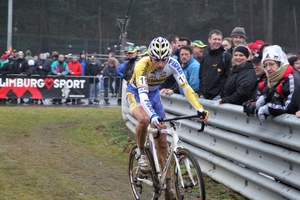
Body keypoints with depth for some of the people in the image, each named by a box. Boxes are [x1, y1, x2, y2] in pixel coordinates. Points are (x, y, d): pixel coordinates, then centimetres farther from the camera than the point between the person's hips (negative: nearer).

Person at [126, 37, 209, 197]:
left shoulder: (172, 64, -24)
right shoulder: (142, 65, -36)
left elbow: (186, 87, -29)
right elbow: (143, 94, -45)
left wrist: (200, 109, -43)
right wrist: (153, 116, -61)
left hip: (154, 93, 4)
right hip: (136, 93, -4)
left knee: (162, 140, 2)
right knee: (144, 119, -37)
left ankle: (166, 180, 13)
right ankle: (141, 152, -10)